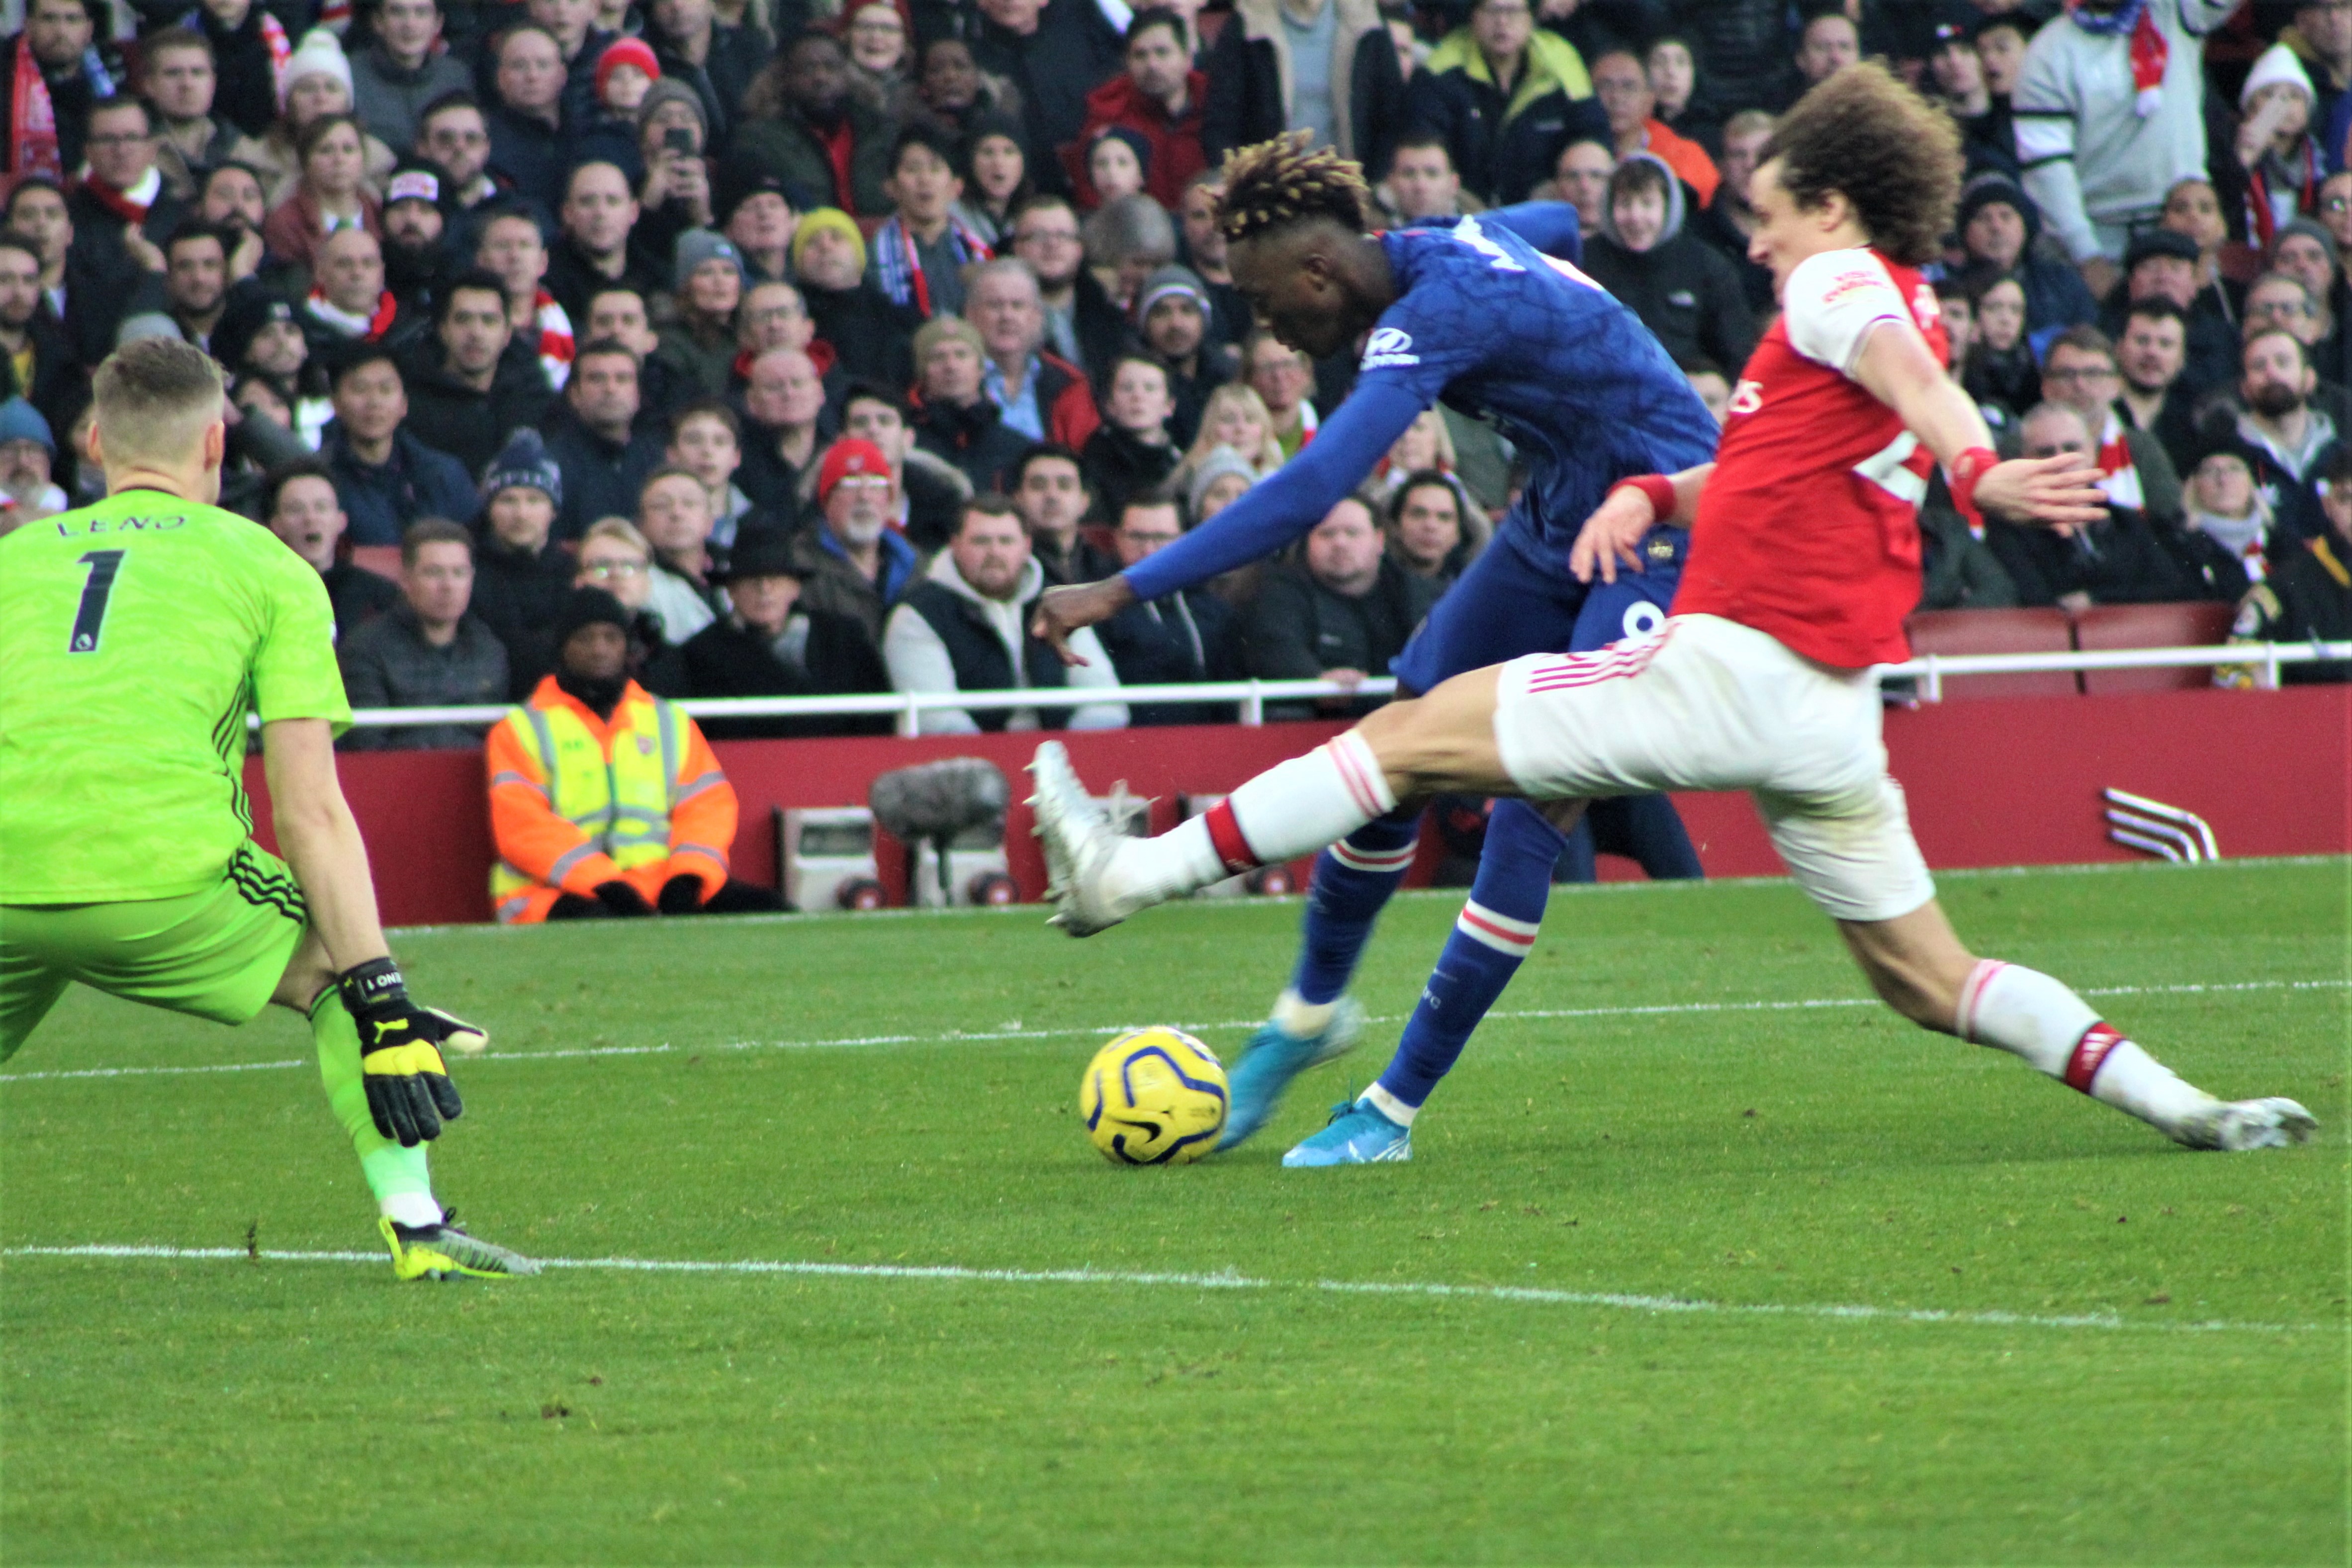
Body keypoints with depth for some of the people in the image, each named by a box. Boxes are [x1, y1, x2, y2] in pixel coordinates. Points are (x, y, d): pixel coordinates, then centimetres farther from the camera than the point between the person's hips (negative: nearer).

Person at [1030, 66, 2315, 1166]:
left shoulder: (1841, 281, -3)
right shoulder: (1898, 312, 24)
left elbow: (1914, 381, -25)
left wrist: (1976, 471, -45)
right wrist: (1650, 496, 11)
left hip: (1729, 667, -9)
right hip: (1834, 709, 9)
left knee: (1416, 734, -4)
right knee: (1931, 980, 12)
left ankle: (1135, 872, -5)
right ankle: (2185, 1108, 0)